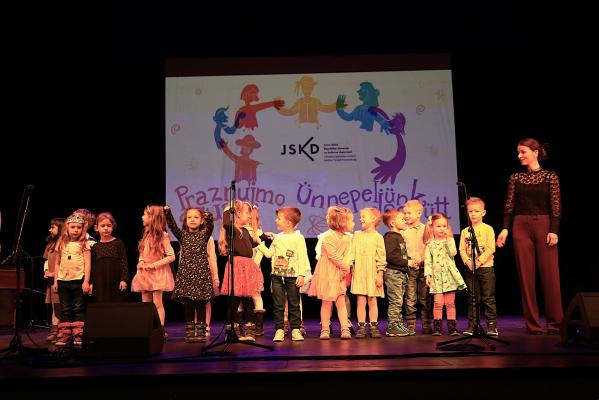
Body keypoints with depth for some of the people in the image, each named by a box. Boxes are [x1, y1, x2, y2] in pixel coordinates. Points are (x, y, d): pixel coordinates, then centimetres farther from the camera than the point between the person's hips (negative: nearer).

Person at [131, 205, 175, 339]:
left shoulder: (162, 235, -9)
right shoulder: (146, 235, 13)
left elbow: (171, 256, -13)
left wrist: (154, 264, -17)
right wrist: (140, 262, -1)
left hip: (157, 273, -7)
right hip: (144, 273, 7)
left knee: (157, 303, -7)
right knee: (145, 304, 7)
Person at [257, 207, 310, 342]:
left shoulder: (298, 238, -5)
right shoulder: (277, 238, 12)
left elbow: (302, 258, -9)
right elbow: (269, 253, 14)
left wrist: (301, 275, -14)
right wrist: (259, 243, 10)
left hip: (292, 276, -4)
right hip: (277, 275, 5)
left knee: (294, 304, 4)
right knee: (278, 304, 5)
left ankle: (295, 329, 11)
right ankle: (279, 330, 11)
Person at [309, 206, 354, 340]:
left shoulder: (347, 239, 8)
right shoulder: (328, 237, -16)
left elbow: (347, 256, 5)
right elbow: (333, 256, -18)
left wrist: (345, 270, -10)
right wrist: (345, 267, -10)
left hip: (340, 274, 6)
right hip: (327, 273, -6)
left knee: (341, 301, 2)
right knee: (327, 302, 2)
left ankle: (345, 329, 3)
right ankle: (325, 330, 11)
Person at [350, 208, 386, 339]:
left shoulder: (378, 237, -1)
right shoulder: (357, 235, 10)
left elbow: (381, 257, -2)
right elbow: (352, 254, 8)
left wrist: (380, 275, -6)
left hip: (372, 273, -2)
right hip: (359, 273, 2)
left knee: (372, 301, 4)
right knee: (361, 301, 2)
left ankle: (373, 326, 13)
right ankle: (361, 327, 7)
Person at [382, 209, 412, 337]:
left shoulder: (399, 236, 18)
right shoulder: (390, 237, -13)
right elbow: (391, 256, -23)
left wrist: (410, 261, 13)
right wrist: (406, 262, -18)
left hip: (401, 273, 10)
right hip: (393, 272, -10)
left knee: (399, 301, 14)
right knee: (396, 301, -8)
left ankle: (399, 324, 21)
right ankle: (392, 327, -3)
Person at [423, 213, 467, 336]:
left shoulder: (450, 240, 6)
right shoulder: (430, 245, 5)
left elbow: (453, 253, -12)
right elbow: (427, 261, 3)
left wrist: (448, 239, -14)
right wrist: (427, 275, -5)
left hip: (449, 275, 1)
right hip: (437, 276, 0)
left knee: (450, 303, 4)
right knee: (438, 303, -5)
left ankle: (452, 327, 11)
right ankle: (437, 327, 4)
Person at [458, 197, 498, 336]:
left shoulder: (488, 229, 0)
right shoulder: (465, 231, 9)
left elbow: (491, 249, -8)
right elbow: (462, 250, 5)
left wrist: (479, 261, -16)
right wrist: (468, 262, -12)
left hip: (486, 267, -3)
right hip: (470, 269, 3)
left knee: (488, 298, 0)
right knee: (472, 298, 8)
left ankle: (492, 325, 6)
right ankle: (471, 324, 13)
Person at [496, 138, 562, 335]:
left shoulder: (550, 177, 3)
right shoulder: (515, 178, 9)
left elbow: (556, 207, -1)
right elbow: (509, 206, 5)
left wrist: (554, 230, -10)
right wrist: (505, 228, -5)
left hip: (544, 226, -2)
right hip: (521, 227, 2)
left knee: (550, 274, -2)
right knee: (526, 276, 1)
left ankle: (555, 324, 8)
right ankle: (533, 325, 7)